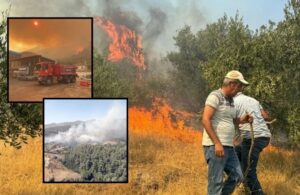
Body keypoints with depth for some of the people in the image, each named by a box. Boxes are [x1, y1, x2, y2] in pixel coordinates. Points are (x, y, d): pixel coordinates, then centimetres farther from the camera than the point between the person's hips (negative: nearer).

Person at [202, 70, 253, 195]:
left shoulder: (230, 100, 16)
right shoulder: (215, 96, -11)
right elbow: (205, 120, -19)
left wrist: (242, 120, 8)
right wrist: (217, 143, -23)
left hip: (228, 146, 9)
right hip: (214, 146, -9)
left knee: (237, 176, 10)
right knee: (216, 181, -6)